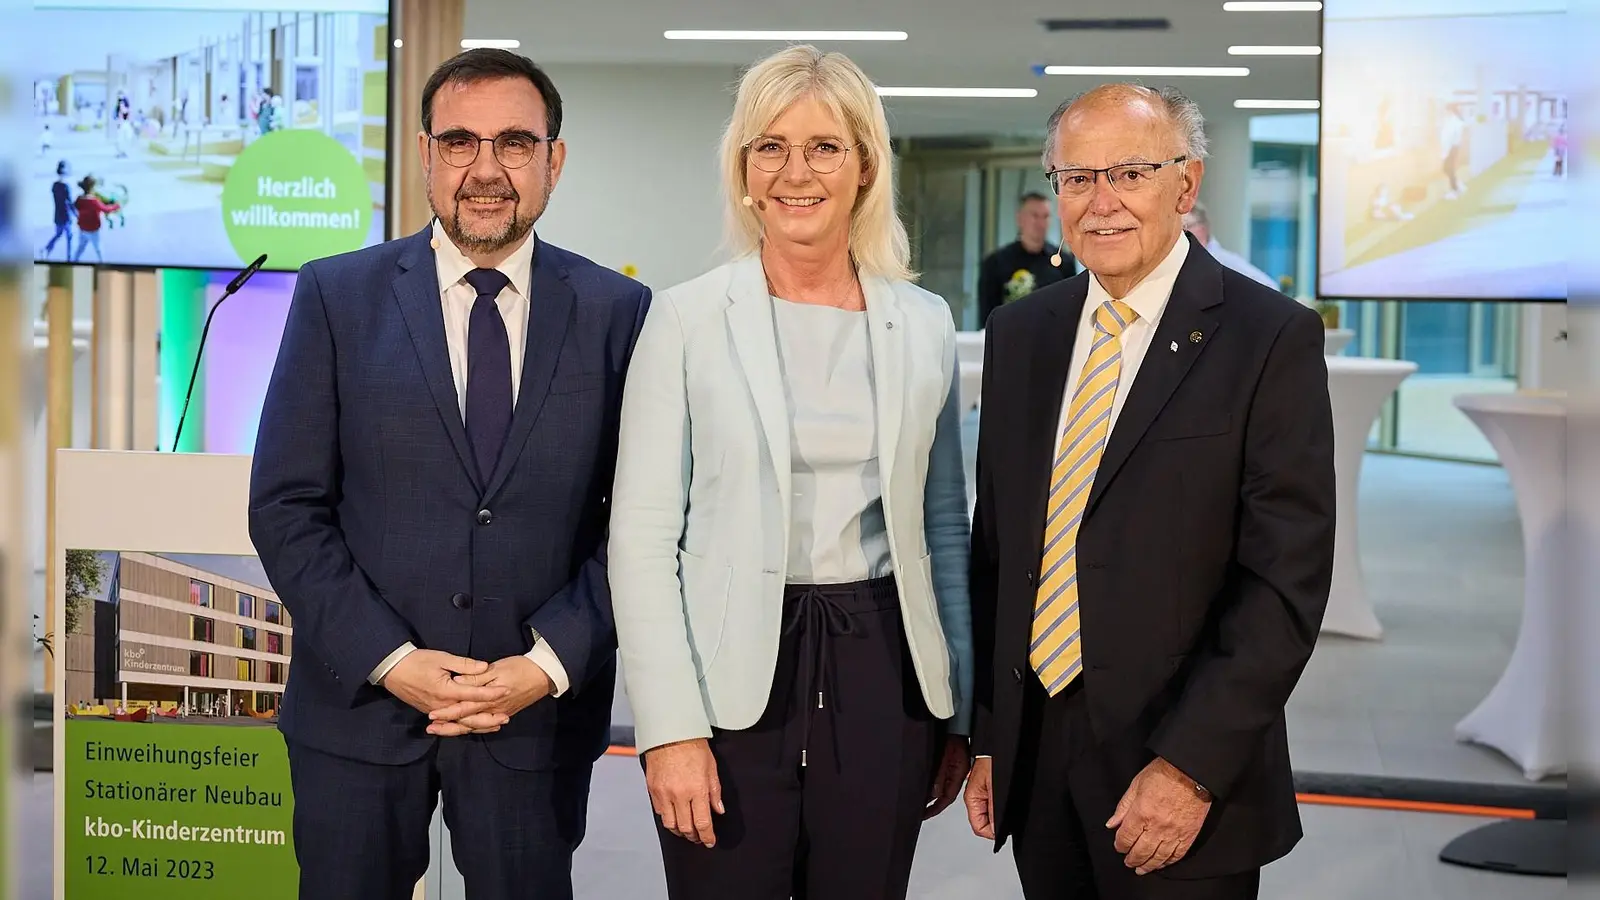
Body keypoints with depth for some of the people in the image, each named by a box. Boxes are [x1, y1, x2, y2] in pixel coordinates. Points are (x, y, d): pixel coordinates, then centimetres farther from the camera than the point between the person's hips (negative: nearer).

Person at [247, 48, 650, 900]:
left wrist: (551, 662, -10)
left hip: (541, 707, 0)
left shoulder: (617, 311, 0)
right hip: (358, 700, 0)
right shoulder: (336, 296, 0)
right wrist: (389, 659, -11)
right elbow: (286, 507, -2)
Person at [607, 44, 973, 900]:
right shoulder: (686, 318, -3)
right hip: (733, 676, -2)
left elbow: (945, 527, 13)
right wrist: (669, 727, -12)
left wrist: (960, 709, 13)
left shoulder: (924, 325, 6)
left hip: (881, 671, 3)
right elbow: (643, 535, -5)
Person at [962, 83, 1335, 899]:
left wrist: (1192, 766, -17)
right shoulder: (1020, 335, 8)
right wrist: (984, 736, 8)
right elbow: (994, 547, 12)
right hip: (1032, 762, 5)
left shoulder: (1271, 338, -8)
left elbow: (1287, 579, -12)